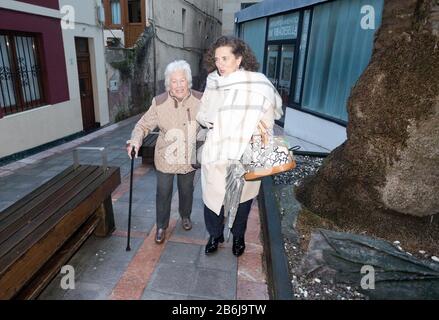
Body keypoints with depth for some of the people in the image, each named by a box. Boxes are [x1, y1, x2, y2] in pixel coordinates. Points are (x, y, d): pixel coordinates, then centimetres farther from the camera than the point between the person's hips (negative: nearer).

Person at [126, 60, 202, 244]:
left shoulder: (199, 100, -10)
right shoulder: (159, 103, -14)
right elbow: (144, 125, -9)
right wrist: (135, 141, -26)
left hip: (189, 158, 2)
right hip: (165, 158, -1)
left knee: (187, 190, 22)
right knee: (163, 193, 10)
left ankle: (185, 216, 50)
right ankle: (161, 226, 33)